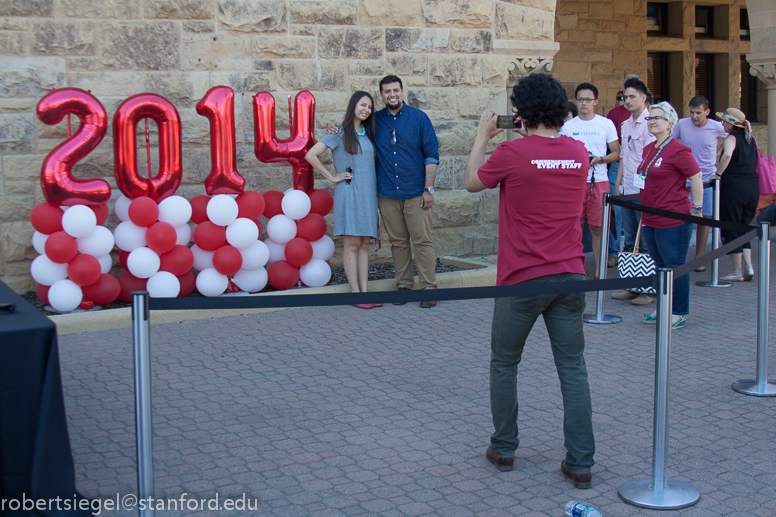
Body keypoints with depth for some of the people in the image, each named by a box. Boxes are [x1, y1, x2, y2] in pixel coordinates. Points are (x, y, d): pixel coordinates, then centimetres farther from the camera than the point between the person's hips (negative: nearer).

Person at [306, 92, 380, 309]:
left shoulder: (368, 134, 14)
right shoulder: (340, 133, -4)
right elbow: (311, 155, -10)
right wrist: (332, 177, -8)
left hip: (368, 193, 6)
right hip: (349, 193, -6)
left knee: (364, 244, 5)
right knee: (352, 244, -5)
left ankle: (364, 291, 7)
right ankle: (356, 294, -3)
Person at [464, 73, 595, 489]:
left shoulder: (512, 153, -11)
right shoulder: (578, 152, 4)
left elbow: (472, 183, 6)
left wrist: (482, 137, 17)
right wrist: (530, 137, 24)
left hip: (523, 279, -4)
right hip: (570, 275, 4)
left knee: (504, 364, 15)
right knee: (573, 369, 7)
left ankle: (503, 449, 25)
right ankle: (580, 463, 8)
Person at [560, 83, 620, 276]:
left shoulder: (606, 124, 6)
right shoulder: (568, 126, 9)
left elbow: (616, 153, 7)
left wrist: (600, 159, -11)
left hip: (599, 181, -1)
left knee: (597, 228, -1)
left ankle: (599, 271, 7)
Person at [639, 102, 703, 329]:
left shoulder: (677, 150, -14)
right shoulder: (648, 150, 12)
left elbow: (696, 177, -14)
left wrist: (696, 208, -13)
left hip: (674, 220, -9)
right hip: (651, 219, 9)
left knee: (676, 266, 1)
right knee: (660, 265, 17)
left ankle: (679, 313, 11)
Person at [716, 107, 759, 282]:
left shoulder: (731, 138, -8)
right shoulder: (751, 140, 14)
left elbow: (727, 155, -29)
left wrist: (718, 174, -19)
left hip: (734, 186, -7)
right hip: (753, 187, 7)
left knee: (730, 229, 3)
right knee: (743, 228, 17)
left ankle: (737, 271, 5)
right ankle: (749, 268, 7)